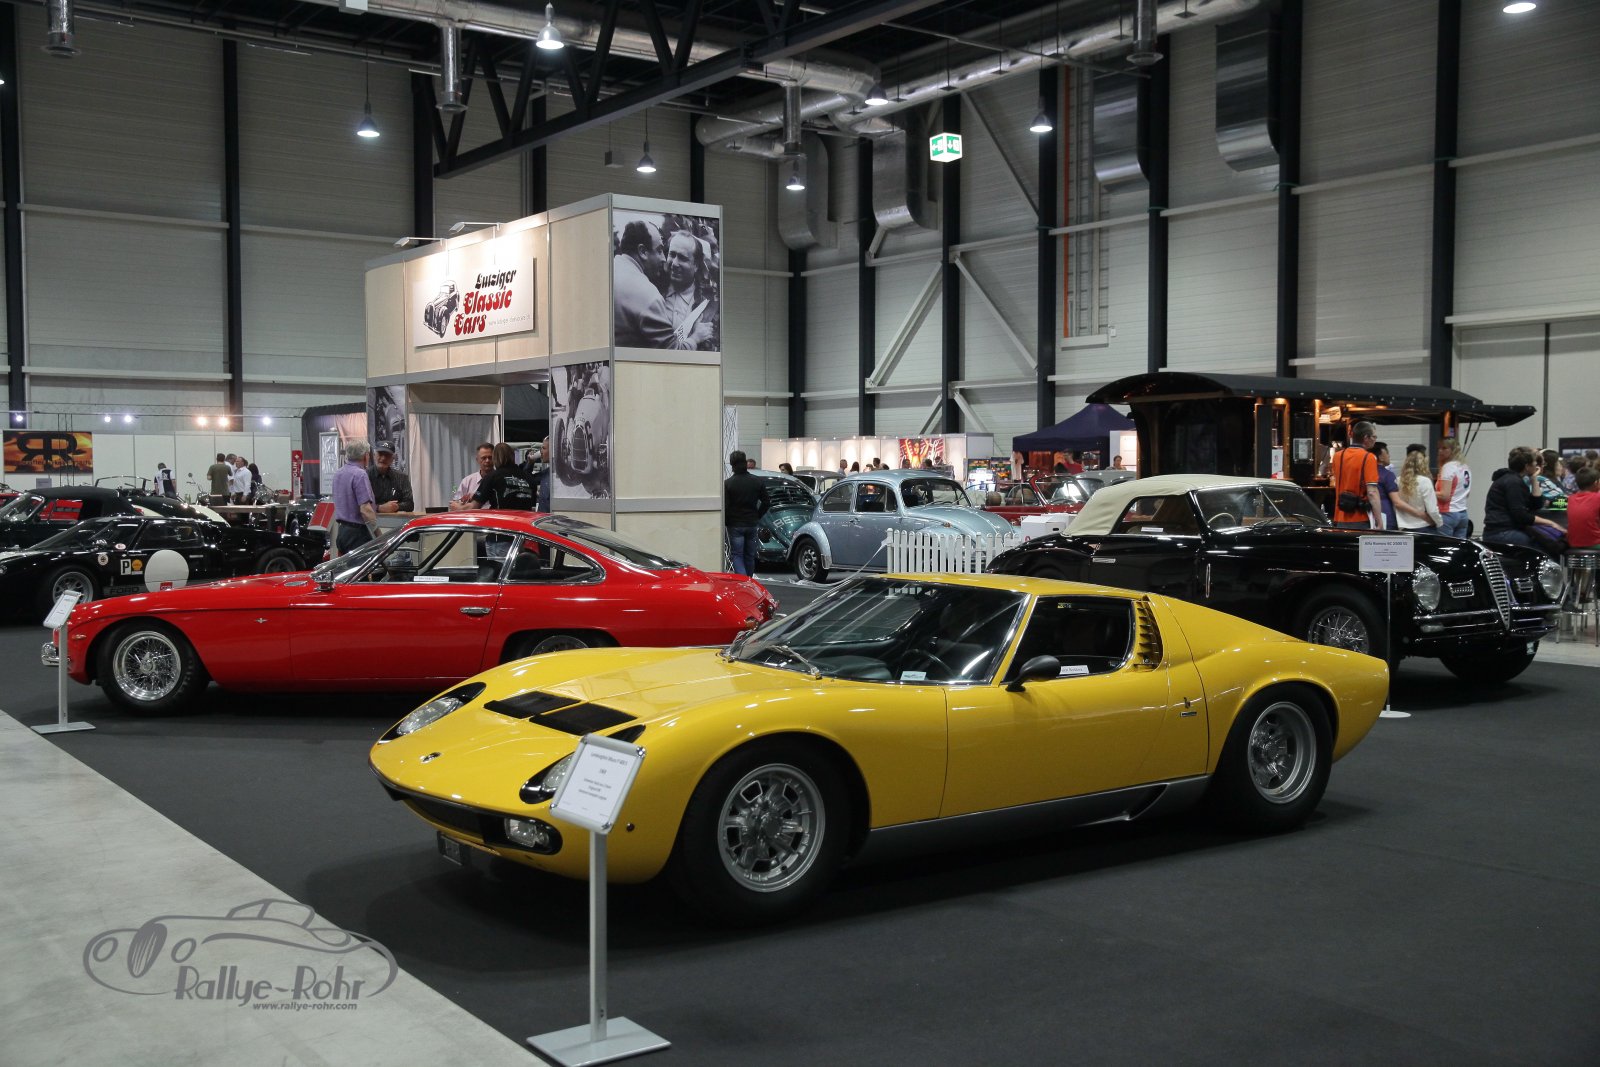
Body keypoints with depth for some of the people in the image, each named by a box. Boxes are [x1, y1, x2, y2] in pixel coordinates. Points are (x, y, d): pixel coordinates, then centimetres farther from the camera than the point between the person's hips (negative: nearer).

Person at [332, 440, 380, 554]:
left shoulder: (338, 474, 13)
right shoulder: (360, 475, -15)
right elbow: (365, 509, -22)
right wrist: (378, 535, -17)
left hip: (341, 531, 9)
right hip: (358, 532, -9)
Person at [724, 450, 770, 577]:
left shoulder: (728, 483, -12)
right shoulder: (757, 481, 1)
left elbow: (725, 506, -14)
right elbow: (766, 503, 5)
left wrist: (726, 521, 2)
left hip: (735, 525, -4)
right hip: (751, 524, 4)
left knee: (737, 555, -1)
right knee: (750, 556, 14)